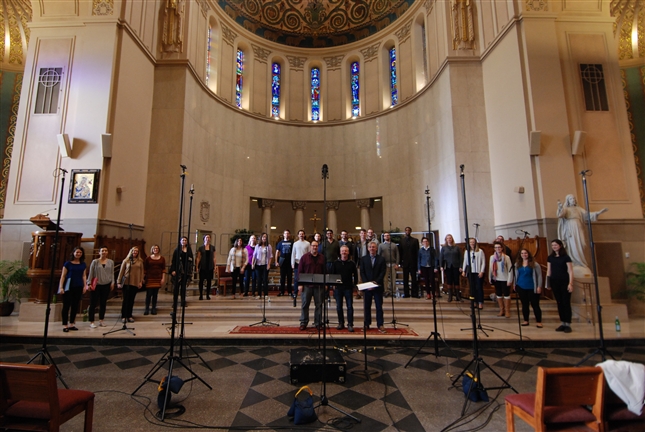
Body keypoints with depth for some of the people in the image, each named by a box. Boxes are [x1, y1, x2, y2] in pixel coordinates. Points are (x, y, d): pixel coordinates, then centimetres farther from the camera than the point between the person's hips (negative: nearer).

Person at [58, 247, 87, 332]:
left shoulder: (83, 264, 9)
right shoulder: (68, 263, -2)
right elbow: (63, 276, -3)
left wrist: (85, 286, 4)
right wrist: (61, 287, -8)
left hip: (78, 287, 4)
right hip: (69, 287, -4)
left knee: (75, 306, 8)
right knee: (66, 305, -1)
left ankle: (71, 324, 17)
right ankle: (65, 325, 5)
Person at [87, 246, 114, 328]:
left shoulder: (111, 262, 6)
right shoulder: (95, 262, -2)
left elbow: (112, 273, 7)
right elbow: (90, 273, -1)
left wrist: (112, 282, 0)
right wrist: (89, 283, -7)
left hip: (106, 285, 3)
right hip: (96, 285, -2)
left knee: (103, 303, 8)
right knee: (93, 303, 0)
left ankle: (101, 320, 18)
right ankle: (91, 322, 7)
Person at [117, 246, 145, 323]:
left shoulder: (140, 261, 6)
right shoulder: (126, 261, 2)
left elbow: (142, 272, 7)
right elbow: (121, 272, 4)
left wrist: (141, 282, 1)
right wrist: (119, 282, 1)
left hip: (135, 283, 2)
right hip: (126, 283, -1)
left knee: (131, 300, 6)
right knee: (126, 299, -1)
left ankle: (129, 316, 15)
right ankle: (124, 316, 9)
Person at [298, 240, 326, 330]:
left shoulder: (322, 257, 8)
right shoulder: (304, 257, 1)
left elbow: (325, 271, 10)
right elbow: (300, 271, 0)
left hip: (319, 285, 2)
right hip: (307, 285, -2)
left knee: (319, 304, 6)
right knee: (305, 304, 4)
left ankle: (318, 323, 17)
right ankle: (303, 323, 15)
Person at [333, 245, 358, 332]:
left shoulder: (352, 263, 3)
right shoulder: (336, 263, 5)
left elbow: (355, 275, 8)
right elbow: (332, 274, 7)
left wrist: (355, 285, 1)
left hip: (348, 287, -1)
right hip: (338, 287, 1)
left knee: (350, 306, -1)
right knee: (339, 306, 8)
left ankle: (350, 325, 6)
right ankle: (341, 323, 22)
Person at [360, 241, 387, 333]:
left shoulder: (381, 259, 4)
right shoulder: (363, 259, 7)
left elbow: (382, 273, -3)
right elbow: (362, 273, 1)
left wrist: (376, 282, -15)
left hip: (378, 286, -1)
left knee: (379, 306, 2)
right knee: (366, 306, 7)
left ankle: (380, 325, 9)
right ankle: (366, 324, 15)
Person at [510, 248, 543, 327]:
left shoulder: (534, 264, -4)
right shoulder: (517, 264, 6)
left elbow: (539, 275, -5)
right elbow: (514, 275, 14)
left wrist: (539, 286, -9)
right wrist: (514, 284, 11)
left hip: (532, 288, -3)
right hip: (521, 287, 4)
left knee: (535, 304, 1)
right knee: (524, 304, 12)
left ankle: (539, 321, 11)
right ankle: (526, 320, 20)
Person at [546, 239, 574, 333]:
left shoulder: (566, 257, -4)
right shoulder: (550, 258, 8)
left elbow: (570, 271, -7)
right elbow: (549, 271, 11)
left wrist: (570, 283, -14)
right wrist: (548, 283, 7)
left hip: (564, 282, -4)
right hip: (555, 282, 4)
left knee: (566, 303, -1)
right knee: (559, 303, 8)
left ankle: (568, 324, 5)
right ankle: (562, 324, 15)